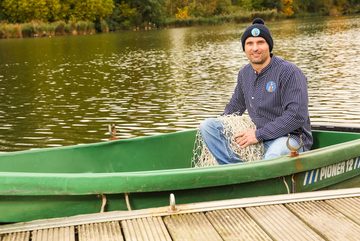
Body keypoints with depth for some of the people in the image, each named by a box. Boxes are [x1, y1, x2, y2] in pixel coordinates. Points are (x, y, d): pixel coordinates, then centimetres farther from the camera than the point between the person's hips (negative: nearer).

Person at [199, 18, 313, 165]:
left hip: (289, 137, -7)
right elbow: (236, 105, 26)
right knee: (207, 125, -6)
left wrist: (259, 134, -20)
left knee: (274, 156, -43)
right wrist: (218, 128, 9)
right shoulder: (245, 73, 10)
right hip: (259, 138, 7)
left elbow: (297, 116, -20)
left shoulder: (289, 72, -13)